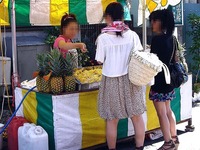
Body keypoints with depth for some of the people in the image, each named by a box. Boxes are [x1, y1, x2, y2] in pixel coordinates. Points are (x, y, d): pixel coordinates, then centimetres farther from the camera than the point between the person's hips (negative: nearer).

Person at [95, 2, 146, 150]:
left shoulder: (103, 37, -9)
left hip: (112, 81, -2)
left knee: (112, 120, 9)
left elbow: (100, 61, -3)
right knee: (137, 117, 13)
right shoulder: (132, 35, -4)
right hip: (131, 80, 2)